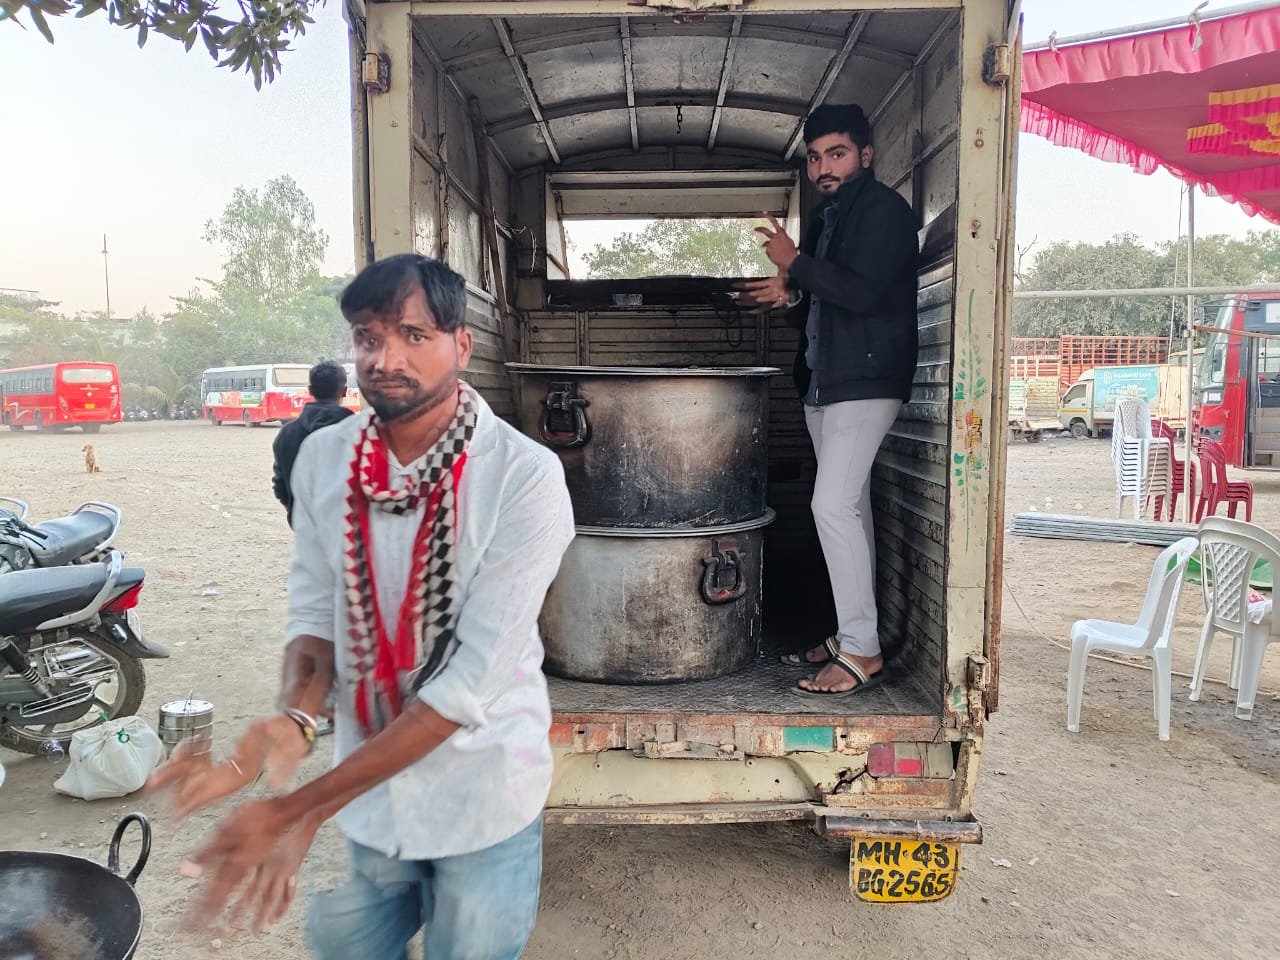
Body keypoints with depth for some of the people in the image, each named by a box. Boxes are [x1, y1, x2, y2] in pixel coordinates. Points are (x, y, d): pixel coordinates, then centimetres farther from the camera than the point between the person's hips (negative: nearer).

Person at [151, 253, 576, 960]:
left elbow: (471, 680, -24)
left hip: (482, 802, -3)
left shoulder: (525, 477, -22)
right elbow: (313, 616, -1)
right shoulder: (322, 459, -6)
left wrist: (295, 812, -24)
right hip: (361, 790, 4)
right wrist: (294, 720, -23)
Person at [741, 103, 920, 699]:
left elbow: (863, 293, -20)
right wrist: (791, 296, 6)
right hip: (823, 382, 9)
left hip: (865, 381, -9)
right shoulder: (825, 219, 20)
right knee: (848, 508, 10)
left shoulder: (884, 209, -6)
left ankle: (863, 651, -9)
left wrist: (794, 263, -11)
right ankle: (850, 636, 18)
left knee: (834, 505, -16)